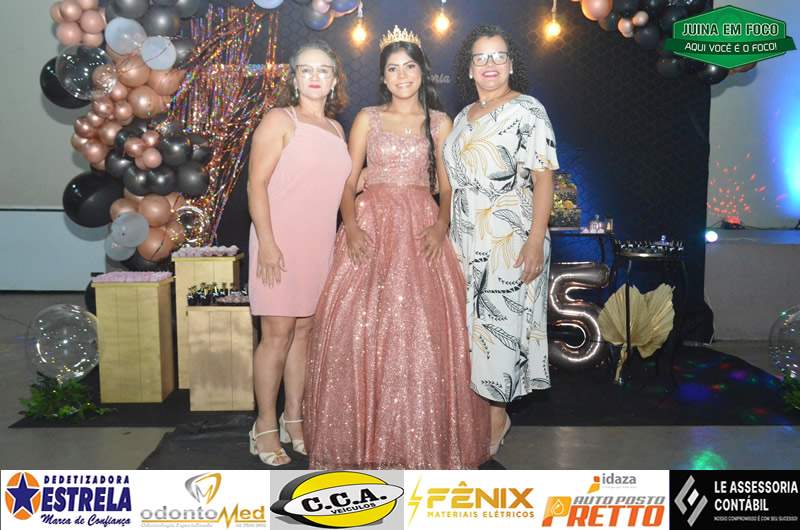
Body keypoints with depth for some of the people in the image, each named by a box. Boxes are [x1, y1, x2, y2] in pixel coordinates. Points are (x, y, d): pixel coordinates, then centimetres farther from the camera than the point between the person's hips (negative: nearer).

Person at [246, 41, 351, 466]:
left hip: (320, 244, 6)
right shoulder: (280, 120, -4)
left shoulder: (336, 129, 15)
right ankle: (265, 426, 8)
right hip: (280, 242, -6)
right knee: (278, 333, -4)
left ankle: (294, 418, 22)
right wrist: (266, 242, -17)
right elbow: (257, 183, -10)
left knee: (304, 330, 11)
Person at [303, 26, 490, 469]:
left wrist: (441, 225, -10)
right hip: (371, 228, 0)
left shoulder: (440, 123, 11)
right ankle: (363, 437, 6)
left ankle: (422, 439, 8)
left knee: (423, 331, -6)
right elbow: (348, 181, 6)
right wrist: (351, 225, -10)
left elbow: (447, 186, 9)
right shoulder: (368, 119, 10)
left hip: (421, 230, 0)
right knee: (358, 329, -8)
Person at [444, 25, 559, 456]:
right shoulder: (464, 117, 15)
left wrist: (535, 241, -20)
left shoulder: (527, 112, -6)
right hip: (467, 241, 7)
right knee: (472, 324, 9)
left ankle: (497, 418, 11)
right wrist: (449, 236, 16)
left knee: (500, 324, -3)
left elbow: (543, 178, -12)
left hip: (509, 242, -6)